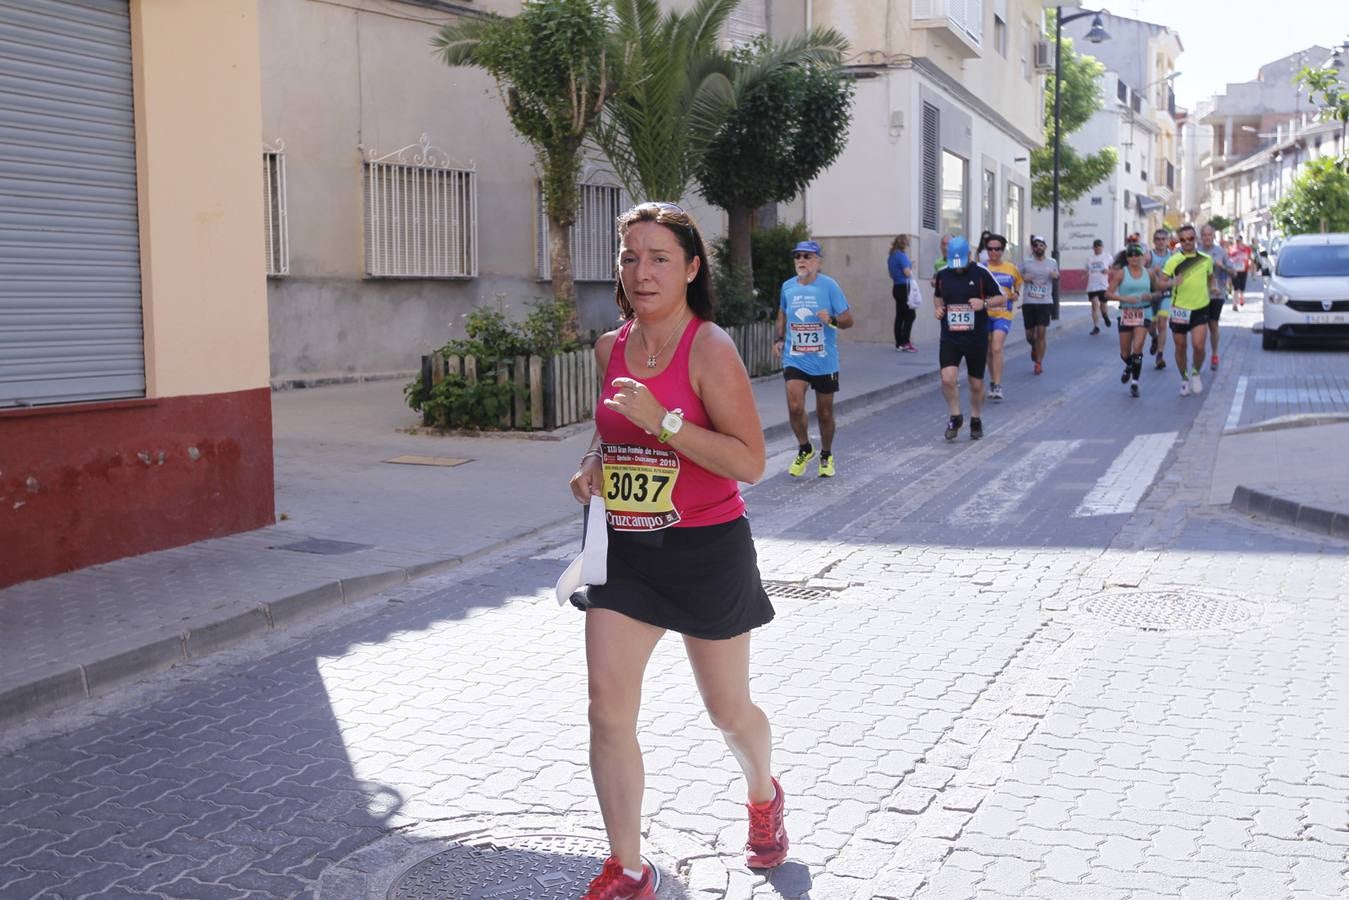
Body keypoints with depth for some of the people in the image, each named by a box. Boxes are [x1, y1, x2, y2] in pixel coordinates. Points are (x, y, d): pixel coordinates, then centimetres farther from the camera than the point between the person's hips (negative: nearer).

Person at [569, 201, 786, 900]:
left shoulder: (710, 349, -14)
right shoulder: (611, 349, 5)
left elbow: (750, 462, -18)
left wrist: (663, 420, -26)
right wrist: (593, 464, 3)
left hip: (705, 551, -4)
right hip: (623, 549, 5)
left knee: (728, 709, 12)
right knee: (608, 706, -5)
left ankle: (764, 796, 46)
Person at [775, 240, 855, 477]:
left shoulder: (829, 286, -8)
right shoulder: (787, 286, 4)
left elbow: (848, 319, -7)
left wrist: (832, 320, -27)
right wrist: (780, 338, 9)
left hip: (824, 361, -2)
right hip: (794, 359, 2)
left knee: (824, 412, 9)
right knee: (795, 406, -15)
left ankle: (826, 456, 32)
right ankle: (804, 449, 11)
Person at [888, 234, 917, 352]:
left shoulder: (892, 256, 13)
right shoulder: (902, 255, -14)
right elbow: (907, 272, -19)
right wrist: (911, 268, 3)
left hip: (896, 287, 9)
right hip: (904, 287, -9)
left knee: (900, 316, 9)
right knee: (910, 315, -6)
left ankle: (899, 343, 10)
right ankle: (905, 342, -12)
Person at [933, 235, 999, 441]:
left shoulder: (981, 273, -6)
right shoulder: (942, 274, 3)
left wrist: (984, 303, -18)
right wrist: (937, 308, 1)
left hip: (976, 339, -1)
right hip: (950, 338, 1)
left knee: (976, 384, 8)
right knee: (947, 378, -15)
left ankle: (976, 420, 31)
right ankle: (955, 417, 7)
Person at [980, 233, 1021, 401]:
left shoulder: (1011, 269, 6)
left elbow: (1017, 288, 20)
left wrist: (1016, 295, -1)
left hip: (1003, 314, -1)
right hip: (985, 314, 1)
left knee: (997, 348, -17)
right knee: (989, 351, 11)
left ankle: (998, 386, -14)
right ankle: (993, 382, 28)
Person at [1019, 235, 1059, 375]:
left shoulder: (1052, 263, 6)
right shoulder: (1026, 263, 2)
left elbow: (1056, 277, 22)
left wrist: (1056, 276, -2)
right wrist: (1023, 277, -12)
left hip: (1045, 303, -1)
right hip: (1028, 303, 1)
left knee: (1041, 333, -9)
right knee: (1029, 335, 7)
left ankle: (1039, 363, -1)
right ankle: (1034, 348, 42)